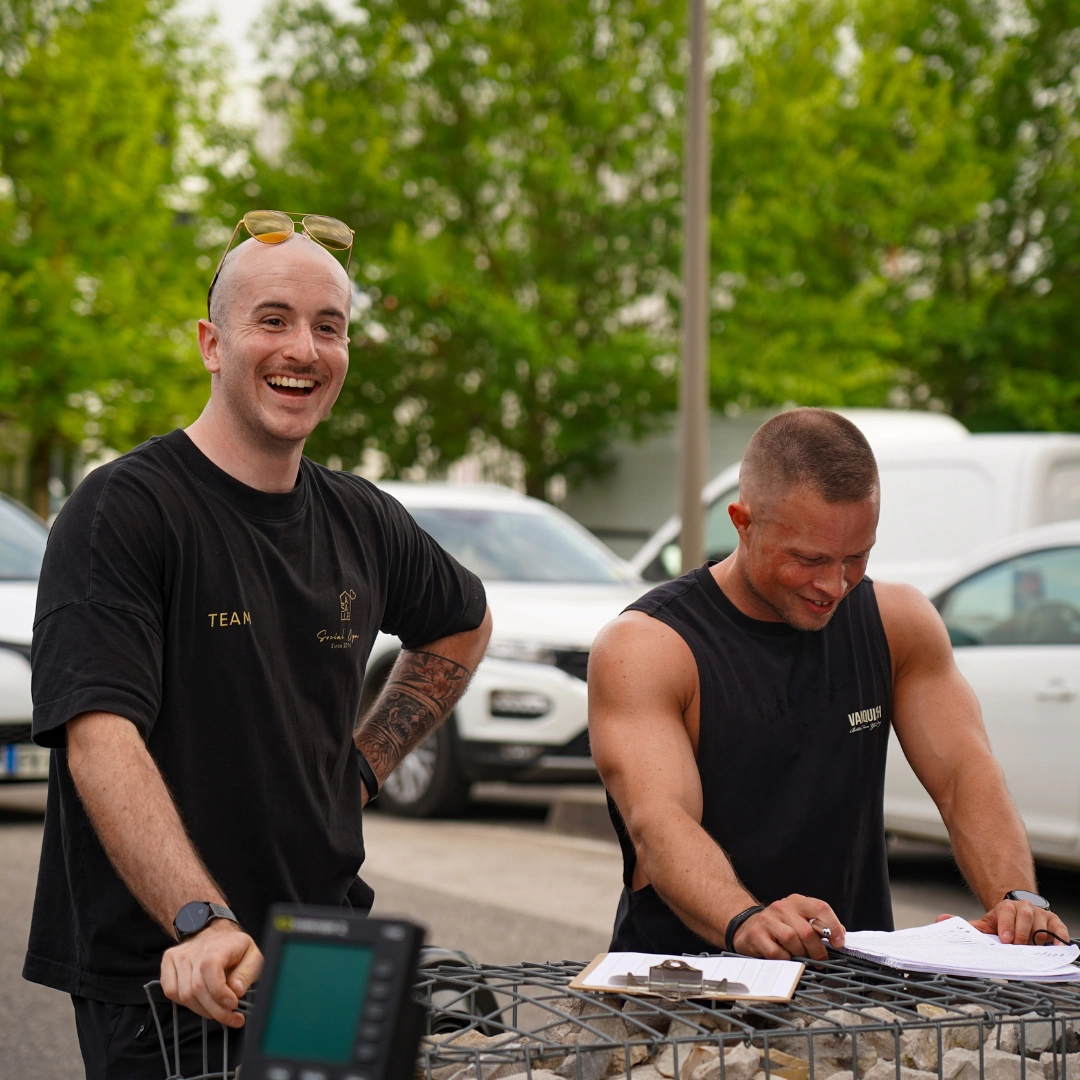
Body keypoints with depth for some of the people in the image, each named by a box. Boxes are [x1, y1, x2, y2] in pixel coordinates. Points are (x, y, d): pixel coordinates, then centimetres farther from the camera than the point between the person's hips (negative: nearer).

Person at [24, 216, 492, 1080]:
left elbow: (463, 623, 28)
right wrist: (203, 925, -35)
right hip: (161, 978, -5)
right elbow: (100, 743, -23)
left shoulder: (360, 522, 8)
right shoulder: (123, 512, -12)